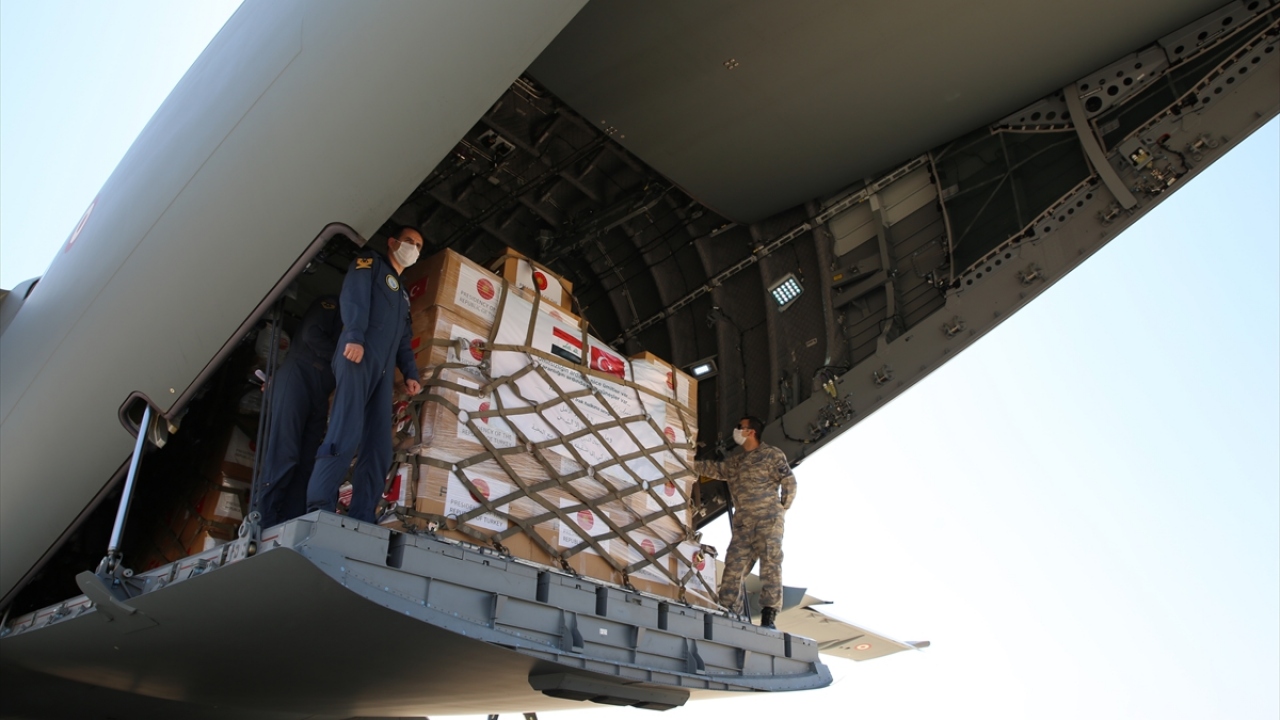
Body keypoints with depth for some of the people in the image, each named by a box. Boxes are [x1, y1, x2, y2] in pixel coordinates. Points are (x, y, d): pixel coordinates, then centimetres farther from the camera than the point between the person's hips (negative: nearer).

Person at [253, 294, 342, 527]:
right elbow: (311, 335, -6)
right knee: (283, 454, -18)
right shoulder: (330, 305, 10)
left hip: (319, 394, 7)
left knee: (306, 464, -6)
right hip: (298, 377, -7)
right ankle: (263, 522, -22)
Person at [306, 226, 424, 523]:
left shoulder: (402, 293, 35)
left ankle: (361, 520, -8)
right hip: (359, 355, -8)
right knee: (346, 434, -21)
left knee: (379, 447, -4)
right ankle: (319, 511, -26)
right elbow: (354, 296, -5)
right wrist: (355, 336, -22)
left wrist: (410, 373, 13)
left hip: (383, 370, 8)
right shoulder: (370, 262, 13)